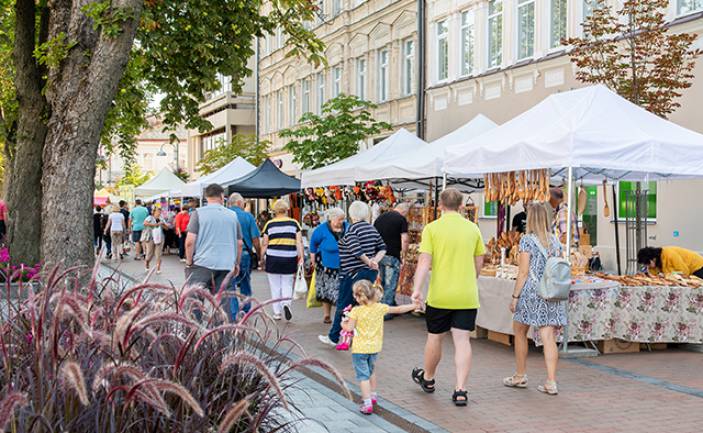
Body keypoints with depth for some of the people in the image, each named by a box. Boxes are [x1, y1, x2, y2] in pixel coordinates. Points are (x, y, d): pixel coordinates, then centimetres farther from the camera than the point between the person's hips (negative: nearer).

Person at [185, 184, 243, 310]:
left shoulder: (198, 213, -2)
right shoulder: (233, 215, 9)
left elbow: (190, 241, -9)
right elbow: (239, 243, 12)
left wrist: (189, 262, 2)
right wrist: (237, 264, 23)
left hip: (201, 264, -3)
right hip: (226, 266, 3)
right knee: (223, 303, 6)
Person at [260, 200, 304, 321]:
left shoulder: (269, 224, 1)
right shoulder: (294, 223, 3)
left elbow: (265, 244, 1)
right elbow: (299, 242, -2)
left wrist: (262, 259, 9)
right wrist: (301, 257, 0)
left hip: (273, 259, -1)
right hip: (289, 259, 1)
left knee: (275, 287, 9)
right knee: (287, 285, 11)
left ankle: (277, 313, 11)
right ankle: (286, 303, -16)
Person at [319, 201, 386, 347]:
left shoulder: (351, 229, -14)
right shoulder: (372, 229, 9)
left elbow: (356, 250, -25)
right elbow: (382, 248, 8)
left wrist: (369, 262, -14)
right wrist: (374, 261, -5)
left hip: (353, 273, -7)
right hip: (370, 273, 7)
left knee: (343, 305, 4)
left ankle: (333, 337, 13)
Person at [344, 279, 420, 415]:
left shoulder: (356, 311, -14)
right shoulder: (380, 308, -2)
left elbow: (349, 328, -16)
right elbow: (398, 309, 7)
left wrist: (344, 324, 6)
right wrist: (414, 306, 20)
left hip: (360, 348, -5)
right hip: (375, 347, 5)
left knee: (363, 375, -2)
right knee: (371, 371, 27)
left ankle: (367, 403, -9)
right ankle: (372, 395, 41)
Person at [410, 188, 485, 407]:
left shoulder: (432, 228, -6)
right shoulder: (472, 228, 4)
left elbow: (424, 261, -14)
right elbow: (479, 262, 11)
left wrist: (416, 289, -17)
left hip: (440, 294, -2)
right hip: (467, 295, 2)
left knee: (435, 338, 15)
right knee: (462, 341, 2)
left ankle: (427, 378, 35)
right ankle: (460, 390, -3)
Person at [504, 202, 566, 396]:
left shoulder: (527, 240, -7)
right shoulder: (555, 240, 9)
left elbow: (524, 272, -10)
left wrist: (515, 296, -5)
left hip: (531, 292, -5)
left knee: (520, 332, 13)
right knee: (549, 337, 1)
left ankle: (520, 376, 22)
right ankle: (551, 382, -4)